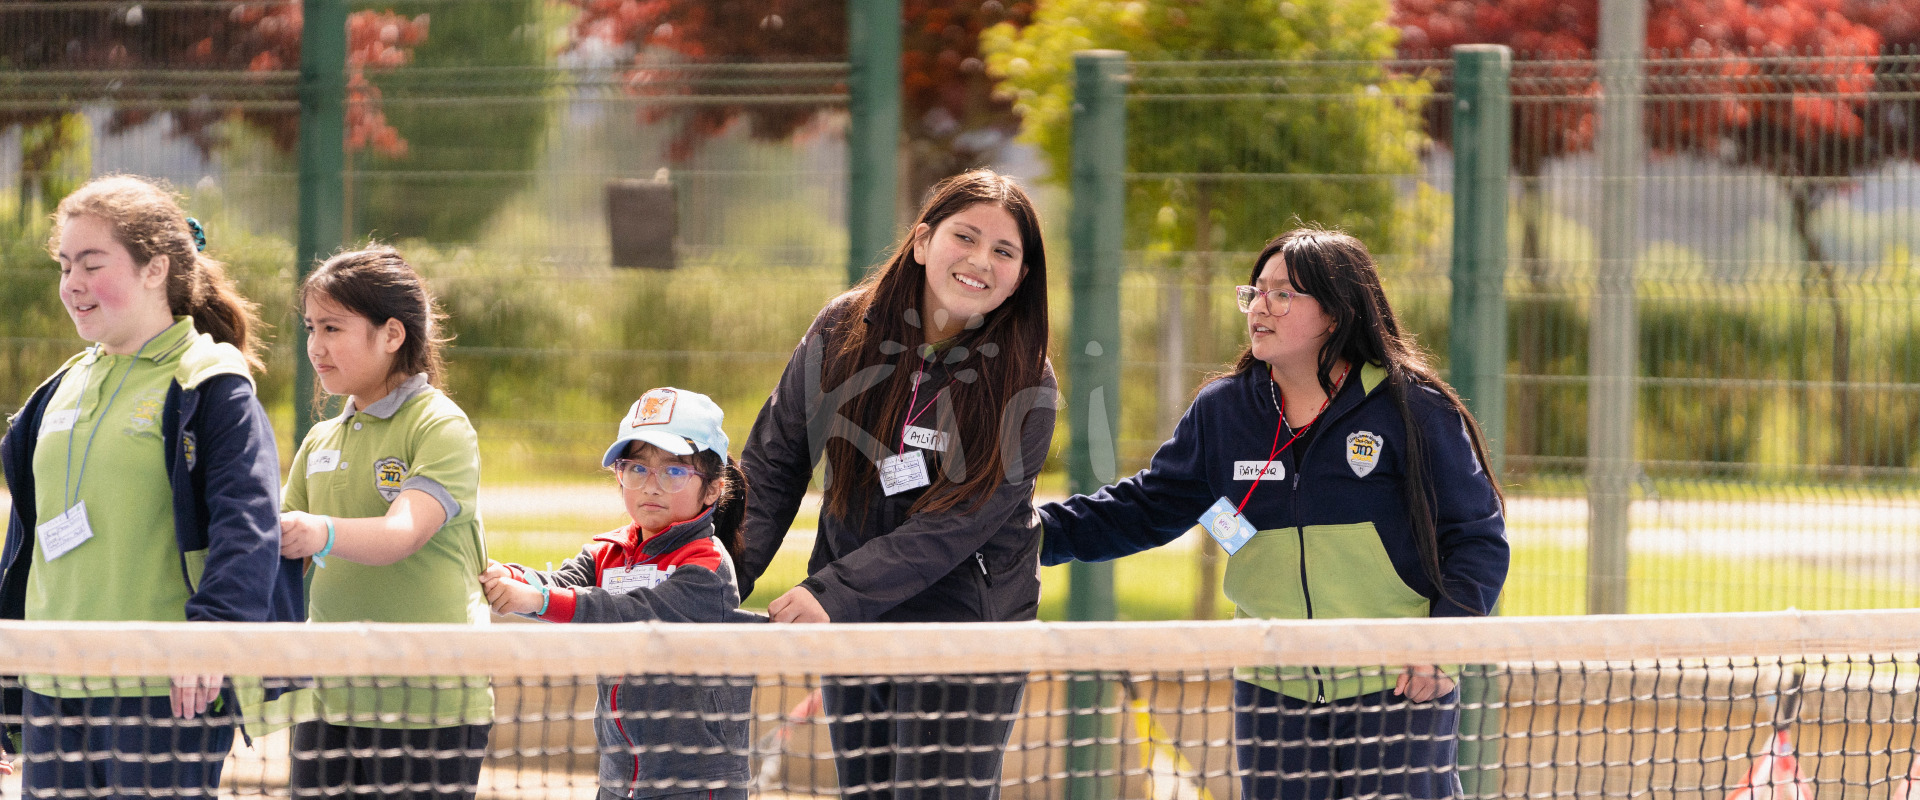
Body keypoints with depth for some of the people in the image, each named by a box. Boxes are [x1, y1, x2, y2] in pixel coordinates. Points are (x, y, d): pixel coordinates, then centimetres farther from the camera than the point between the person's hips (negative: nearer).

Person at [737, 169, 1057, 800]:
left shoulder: (1025, 389, -13)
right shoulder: (844, 332, -3)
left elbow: (954, 526, -20)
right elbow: (774, 464, 5)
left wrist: (835, 594, -27)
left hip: (964, 626, -3)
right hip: (851, 626, 3)